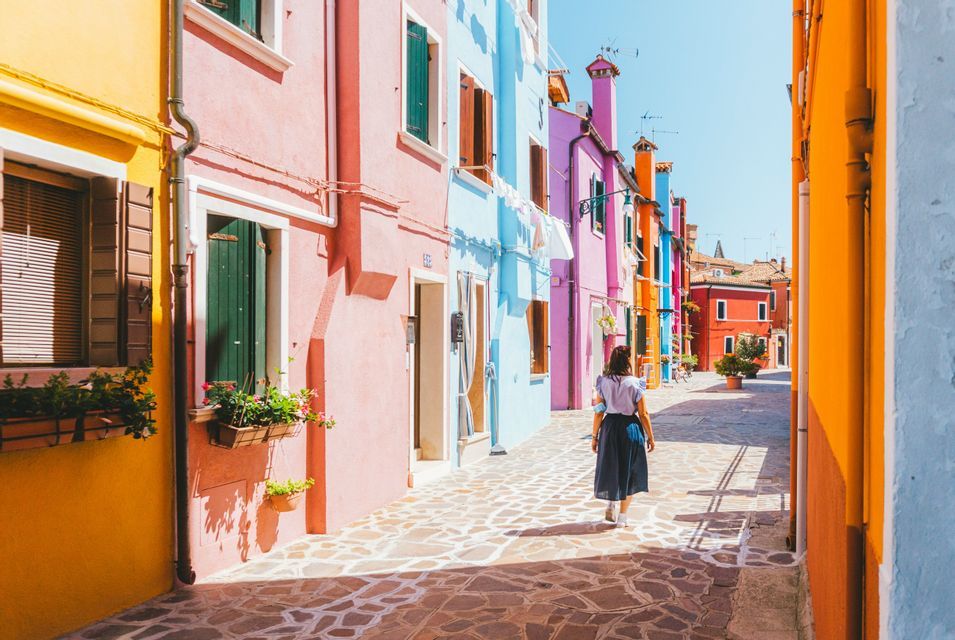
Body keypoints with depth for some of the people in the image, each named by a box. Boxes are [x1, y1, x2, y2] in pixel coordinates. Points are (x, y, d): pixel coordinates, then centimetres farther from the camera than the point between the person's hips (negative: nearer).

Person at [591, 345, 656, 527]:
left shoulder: (603, 382, -4)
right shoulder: (634, 383, -10)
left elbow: (598, 412, -3)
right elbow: (643, 414, -7)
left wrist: (595, 436, 5)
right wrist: (650, 437, 2)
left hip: (609, 427, 2)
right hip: (630, 427, -2)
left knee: (610, 469, 20)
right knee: (629, 472, 11)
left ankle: (611, 506, 16)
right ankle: (622, 517, 15)